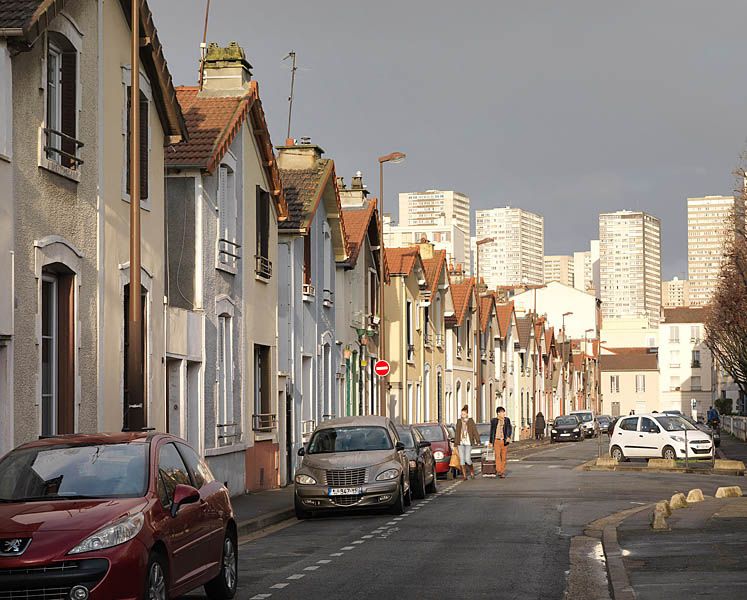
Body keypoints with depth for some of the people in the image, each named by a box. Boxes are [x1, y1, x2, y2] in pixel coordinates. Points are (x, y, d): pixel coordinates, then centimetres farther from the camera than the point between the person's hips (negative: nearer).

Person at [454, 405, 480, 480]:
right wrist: (456, 443, 12)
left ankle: (472, 470, 18)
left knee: (467, 459, -10)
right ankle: (464, 475, 6)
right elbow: (457, 433, 13)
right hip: (461, 443, 3)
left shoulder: (470, 421, -1)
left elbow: (475, 431, -3)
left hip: (468, 443, -3)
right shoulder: (459, 422, 8)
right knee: (462, 459, 0)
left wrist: (477, 441, -10)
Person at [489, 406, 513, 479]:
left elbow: (510, 429, 4)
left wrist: (509, 437, -14)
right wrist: (490, 441, 16)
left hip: (504, 441, 1)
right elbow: (491, 431, 13)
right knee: (497, 455, -14)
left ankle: (503, 472, 12)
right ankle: (498, 471, -17)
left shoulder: (507, 420, 6)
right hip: (497, 440, -1)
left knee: (504, 457, 4)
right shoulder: (494, 421, 5)